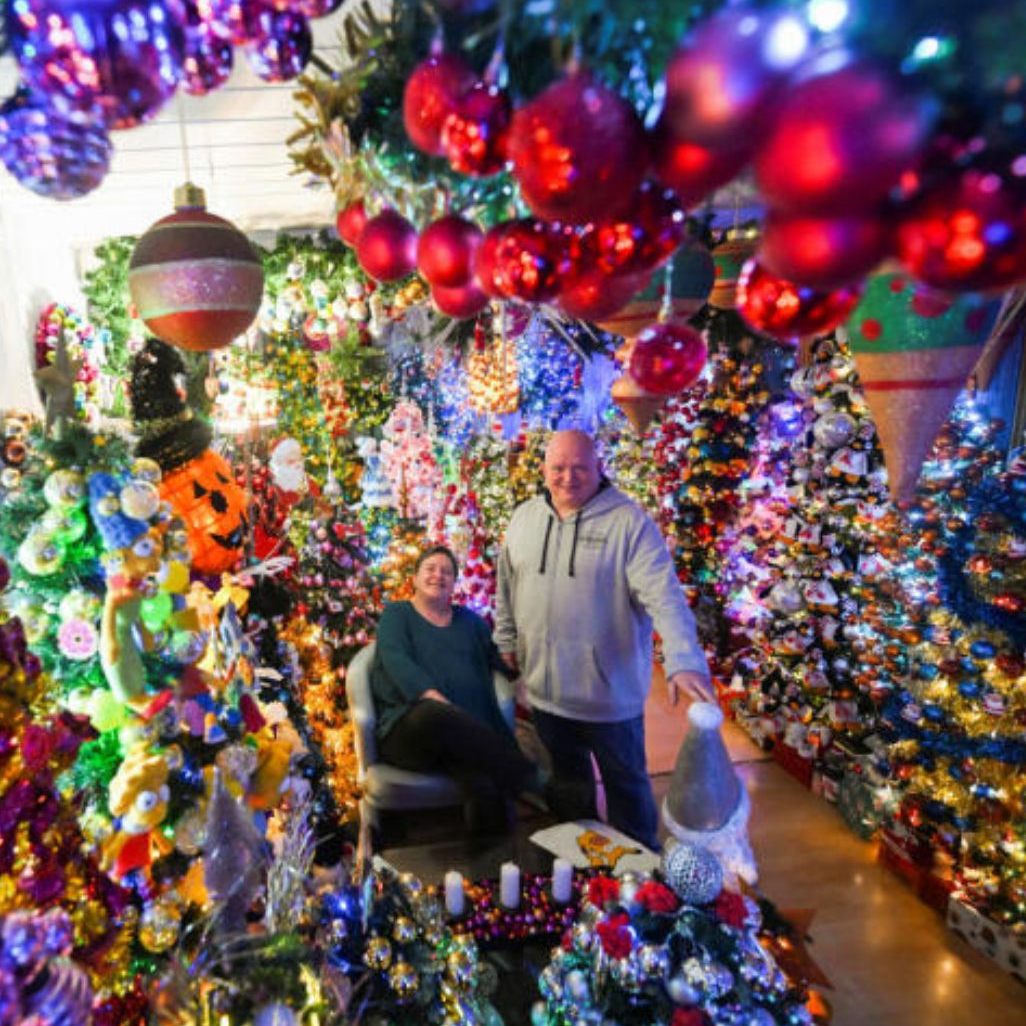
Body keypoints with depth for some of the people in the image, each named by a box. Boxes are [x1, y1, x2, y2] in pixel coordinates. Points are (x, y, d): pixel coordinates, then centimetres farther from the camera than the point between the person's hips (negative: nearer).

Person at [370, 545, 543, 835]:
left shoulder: (469, 620, 26)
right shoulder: (396, 614, 12)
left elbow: (502, 657, 21)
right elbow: (395, 659, -7)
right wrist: (432, 696, -25)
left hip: (467, 735, 2)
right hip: (409, 729, -1)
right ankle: (526, 774, -29)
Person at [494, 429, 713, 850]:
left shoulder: (629, 521, -16)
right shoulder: (523, 517, 1)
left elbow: (664, 594, -25)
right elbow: (506, 585, 12)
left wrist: (684, 661, -35)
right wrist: (507, 640, 12)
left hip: (610, 690, -4)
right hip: (545, 689, 5)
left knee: (626, 783, 17)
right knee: (567, 779, 24)